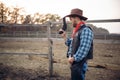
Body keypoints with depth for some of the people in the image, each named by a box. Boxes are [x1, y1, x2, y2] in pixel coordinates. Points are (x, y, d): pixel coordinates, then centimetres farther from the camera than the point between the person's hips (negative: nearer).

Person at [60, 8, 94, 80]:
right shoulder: (76, 31, 15)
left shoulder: (85, 30, -16)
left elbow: (84, 48, -24)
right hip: (74, 63, 9)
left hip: (80, 64, -9)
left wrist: (73, 58, -20)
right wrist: (65, 37, 11)